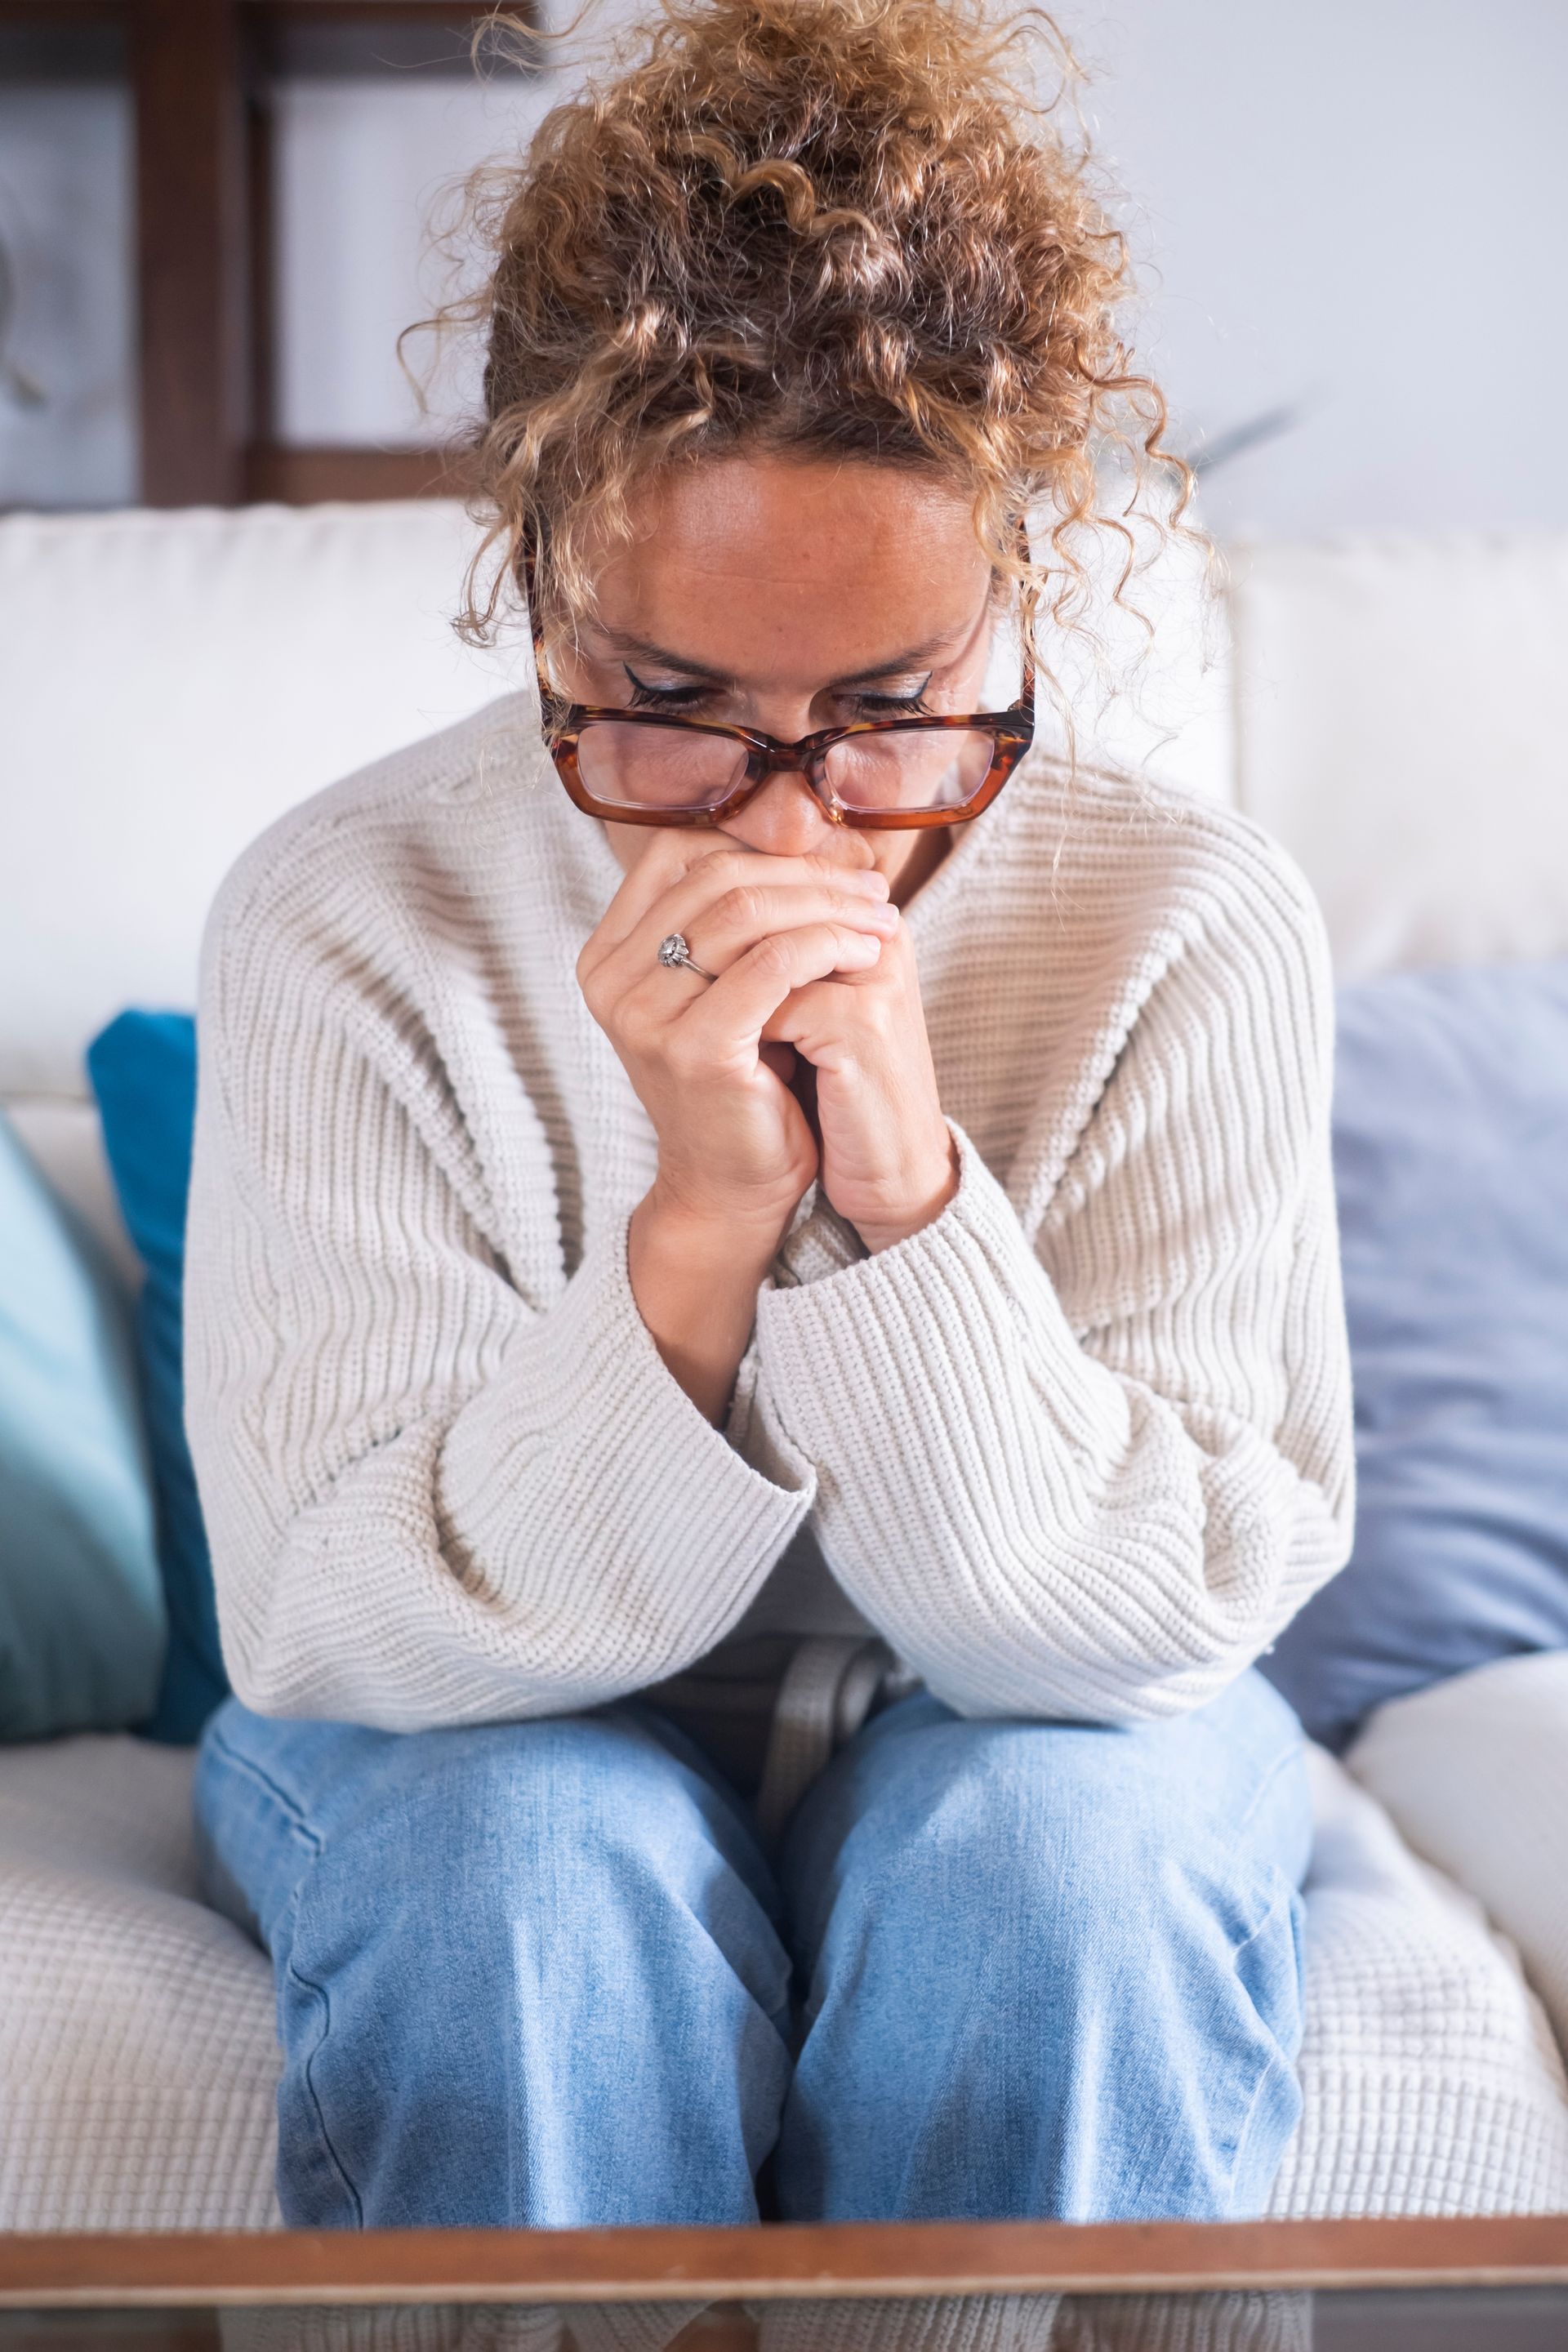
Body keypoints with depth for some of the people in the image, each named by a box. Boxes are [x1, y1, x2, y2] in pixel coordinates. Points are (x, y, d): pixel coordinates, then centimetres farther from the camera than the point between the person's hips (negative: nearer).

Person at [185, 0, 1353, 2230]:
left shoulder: (1197, 930, -18)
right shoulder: (345, 919, -18)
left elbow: (1146, 1628, -19)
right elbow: (327, 1627, -22)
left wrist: (914, 1201, -36)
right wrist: (698, 1226, -37)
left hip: (1005, 1733, 1)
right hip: (487, 1735, 0)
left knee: (1064, 1848, -31)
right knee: (538, 1873, -32)